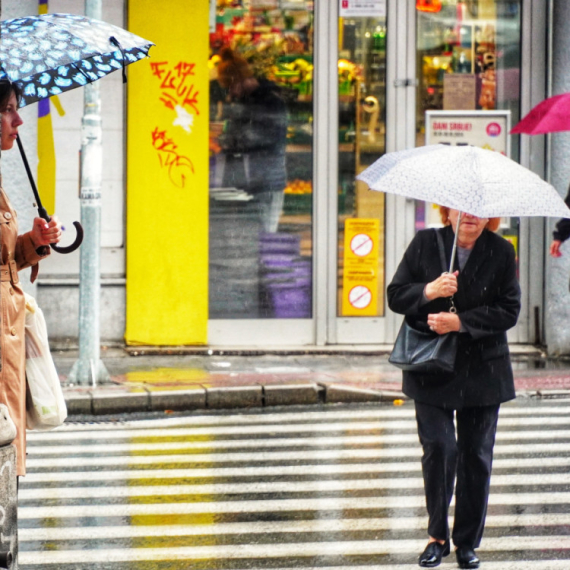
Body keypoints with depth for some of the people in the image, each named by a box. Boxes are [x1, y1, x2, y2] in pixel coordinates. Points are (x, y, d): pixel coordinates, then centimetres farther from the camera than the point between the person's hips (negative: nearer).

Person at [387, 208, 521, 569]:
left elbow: (509, 311, -6)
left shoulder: (502, 252, -2)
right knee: (438, 448, -7)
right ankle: (438, 536, 10)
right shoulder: (425, 244, 0)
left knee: (476, 456, 4)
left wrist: (461, 322, -17)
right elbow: (395, 296, 0)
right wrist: (428, 291, -20)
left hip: (483, 373, 0)